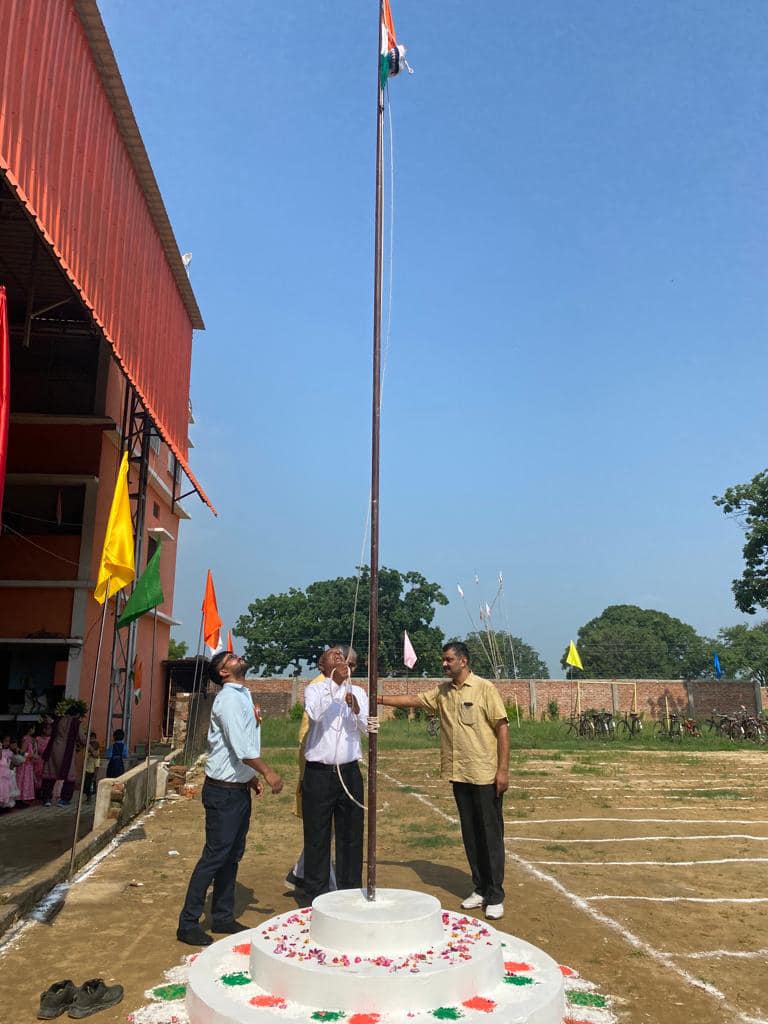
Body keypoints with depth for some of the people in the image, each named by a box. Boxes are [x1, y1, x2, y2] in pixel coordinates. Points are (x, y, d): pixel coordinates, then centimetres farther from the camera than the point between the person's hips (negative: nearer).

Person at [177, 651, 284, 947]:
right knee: (214, 856, -2)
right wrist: (268, 772, -22)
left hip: (240, 788, 9)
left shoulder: (243, 696, 11)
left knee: (232, 855, 16)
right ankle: (188, 923, 10)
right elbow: (241, 746, -26)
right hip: (223, 791, -9)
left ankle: (222, 917, 28)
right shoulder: (229, 699, -19)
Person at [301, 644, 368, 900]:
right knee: (317, 837, 5)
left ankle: (351, 892, 23)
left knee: (351, 835, 9)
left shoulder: (358, 692, 9)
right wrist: (335, 681, -26)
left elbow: (366, 728, -1)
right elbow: (314, 714, -20)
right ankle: (317, 896, 18)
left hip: (349, 773, 3)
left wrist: (356, 709, -21)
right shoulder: (314, 689, 0)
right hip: (319, 773, -3)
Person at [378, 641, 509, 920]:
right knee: (470, 834, 13)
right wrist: (379, 699, 2)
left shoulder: (485, 689, -9)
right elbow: (414, 700, 11)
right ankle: (479, 889, 25)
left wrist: (503, 770, -14)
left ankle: (495, 897, 11)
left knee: (491, 834, 1)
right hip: (458, 774, 6)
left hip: (485, 775, -6)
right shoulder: (442, 692, 7)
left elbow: (502, 728, -10)